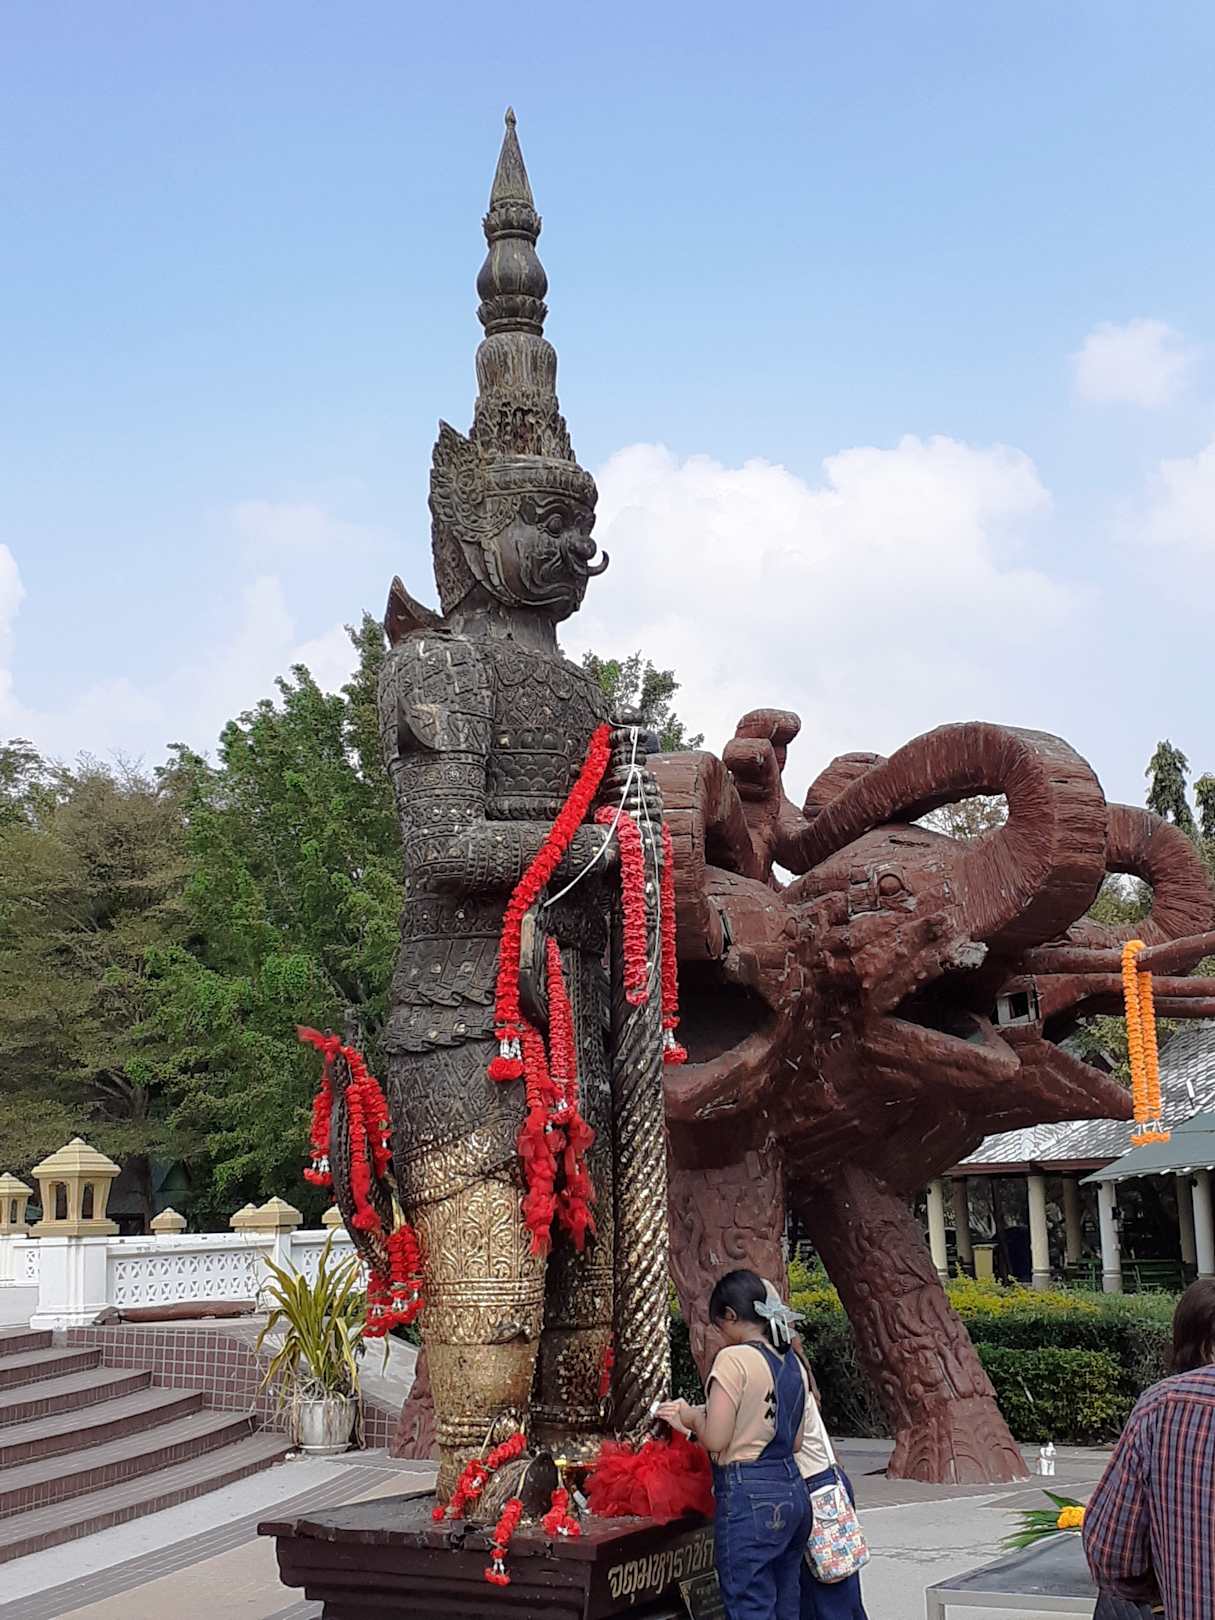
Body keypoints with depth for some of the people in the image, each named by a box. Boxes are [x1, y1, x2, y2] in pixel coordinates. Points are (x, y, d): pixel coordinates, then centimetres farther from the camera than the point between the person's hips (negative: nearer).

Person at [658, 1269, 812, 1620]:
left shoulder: (733, 1358, -13)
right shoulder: (792, 1362, 11)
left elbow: (715, 1440, -16)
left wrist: (690, 1417, 5)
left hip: (748, 1498, -8)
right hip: (793, 1491, 8)